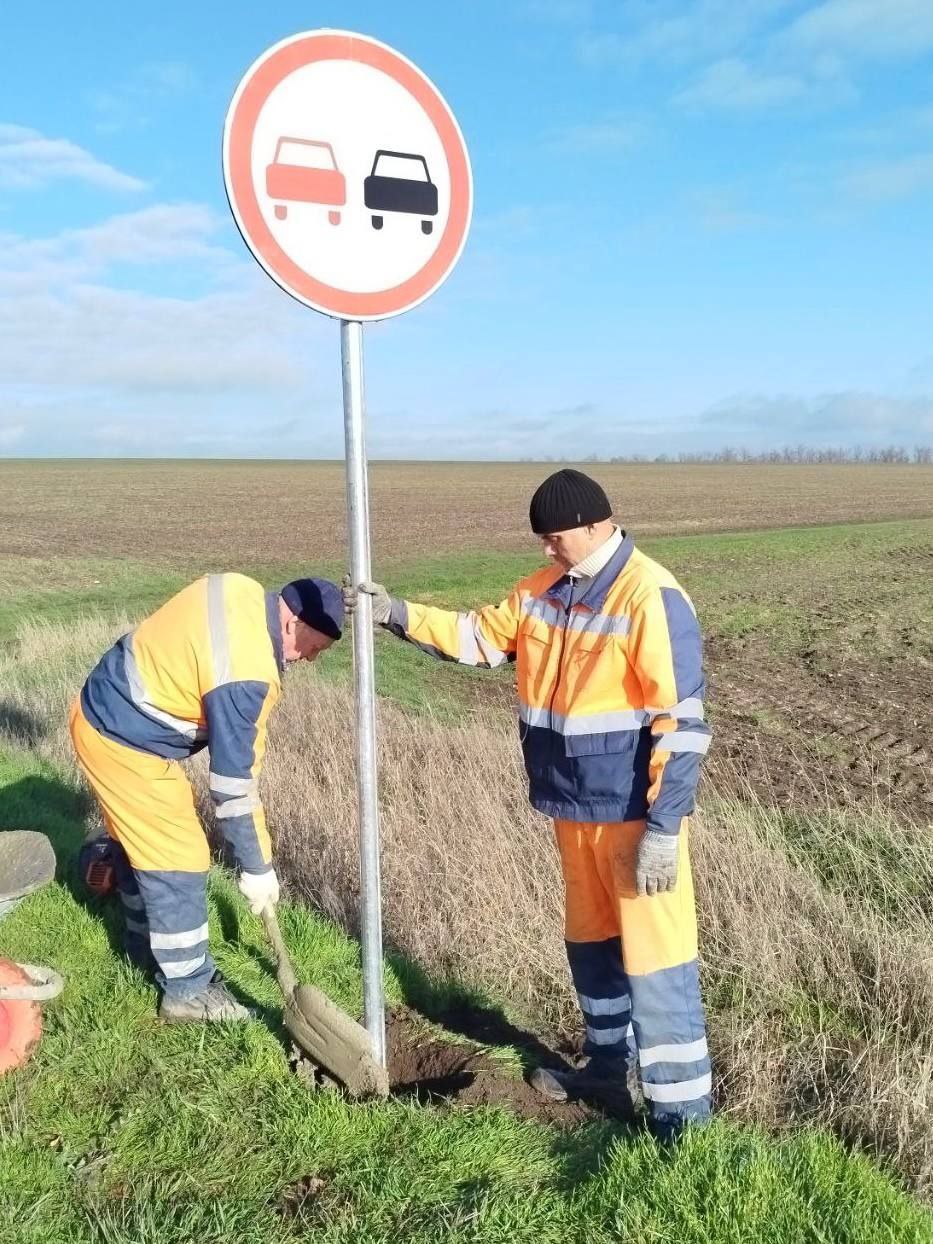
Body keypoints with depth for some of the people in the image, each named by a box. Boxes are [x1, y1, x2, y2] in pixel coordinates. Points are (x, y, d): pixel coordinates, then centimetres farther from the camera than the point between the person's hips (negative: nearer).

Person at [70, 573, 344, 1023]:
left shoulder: (243, 591, -4)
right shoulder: (246, 673, -30)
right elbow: (232, 781, -24)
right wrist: (256, 867, -14)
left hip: (103, 710, 10)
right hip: (125, 741, -10)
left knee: (142, 839, 24)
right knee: (178, 860, -1)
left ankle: (147, 945, 44)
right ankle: (188, 990, 12)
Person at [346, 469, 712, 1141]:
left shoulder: (651, 596, -19)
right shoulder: (544, 590, 6)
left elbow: (680, 720, -22)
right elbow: (479, 637, 17)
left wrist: (663, 829, -24)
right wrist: (399, 614, 4)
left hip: (635, 814, -8)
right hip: (575, 809, 8)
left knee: (653, 957, -2)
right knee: (591, 940, 22)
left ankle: (683, 1115, 11)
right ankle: (609, 1061, 42)